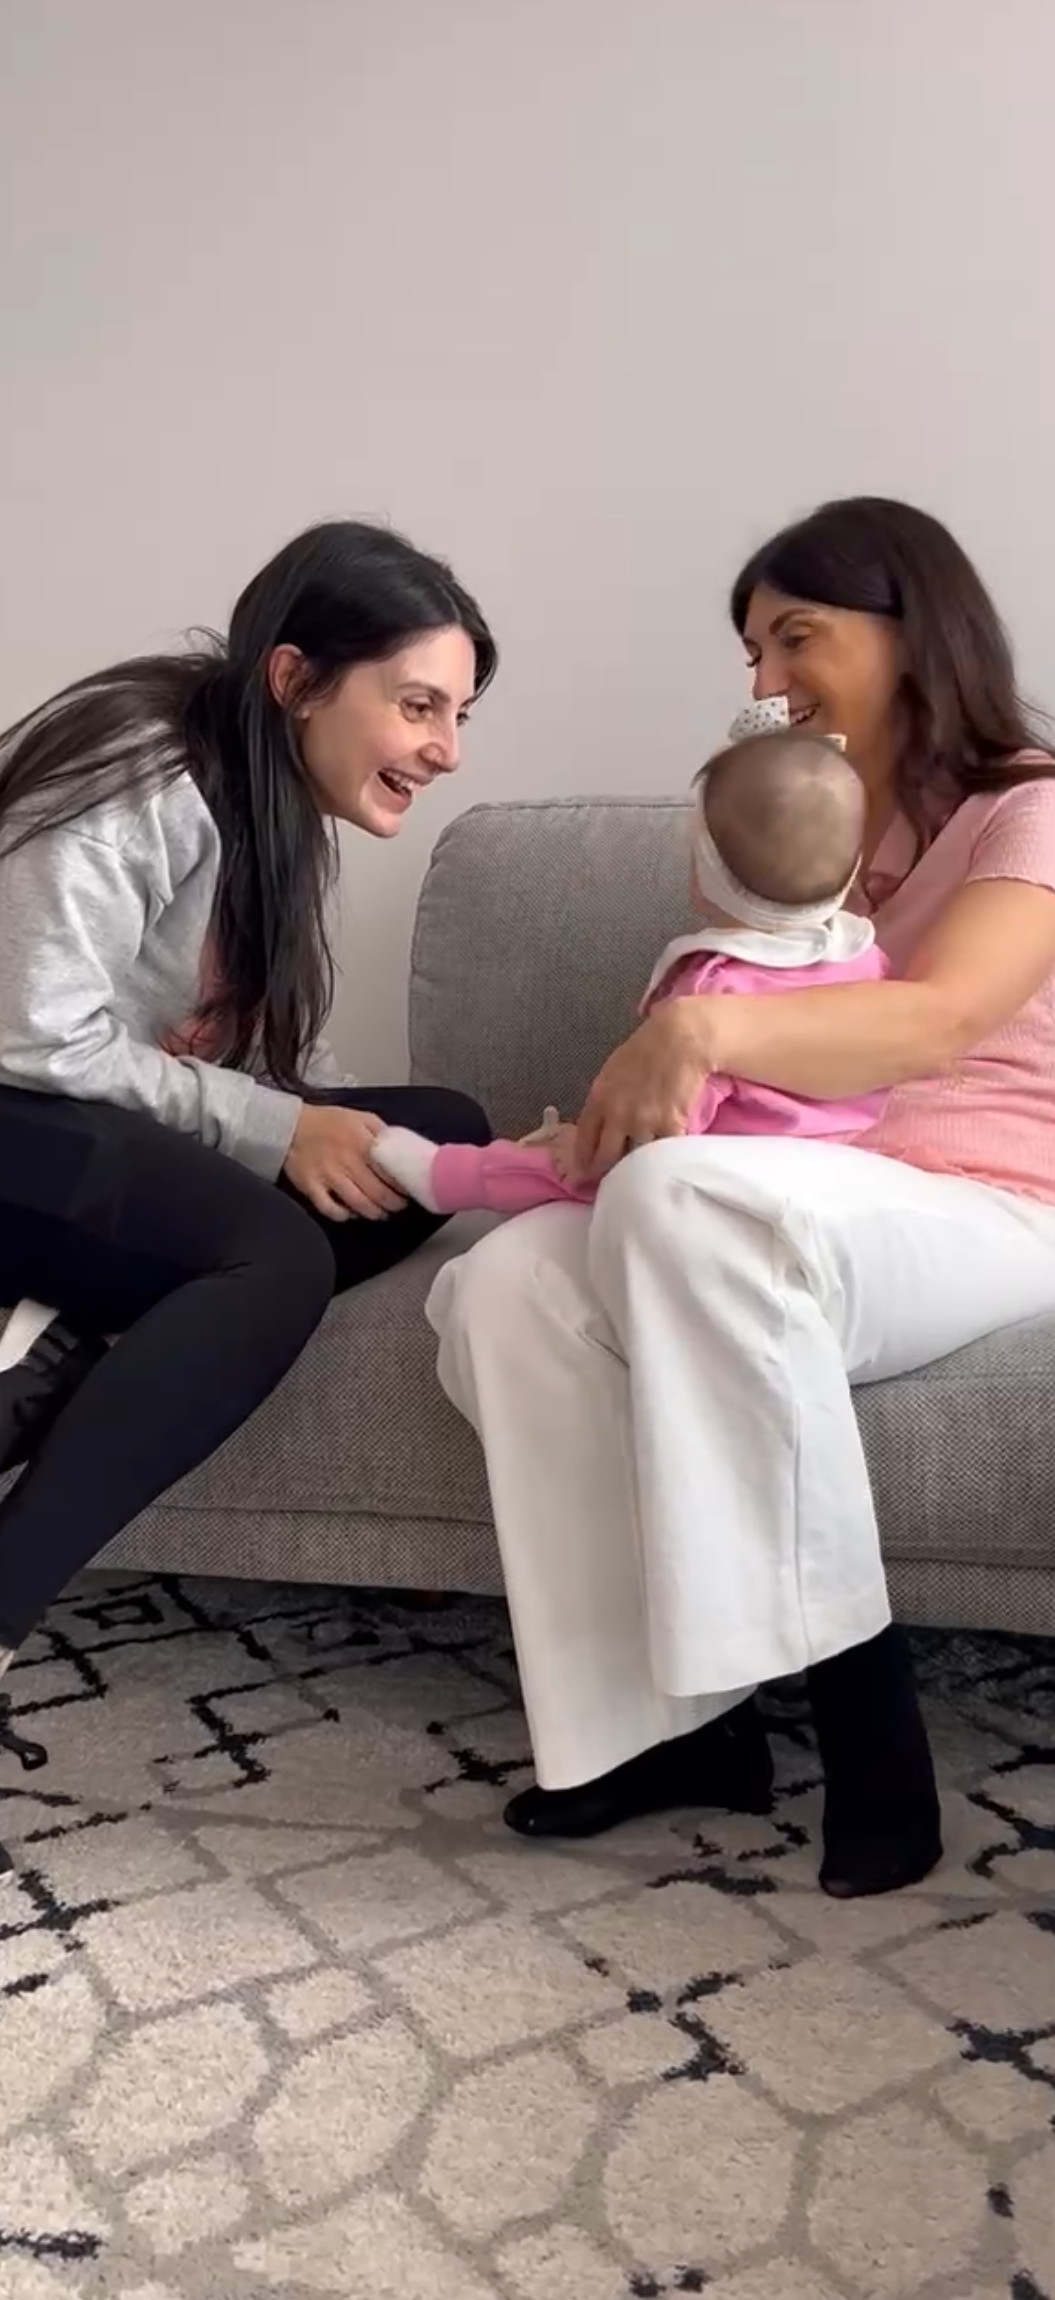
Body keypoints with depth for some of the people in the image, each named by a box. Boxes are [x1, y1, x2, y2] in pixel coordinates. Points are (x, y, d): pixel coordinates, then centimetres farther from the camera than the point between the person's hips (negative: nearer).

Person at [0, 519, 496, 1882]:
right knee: (272, 1255, -33)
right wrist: (278, 1134, -22)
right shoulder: (139, 774, -17)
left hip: (111, 1130, 9)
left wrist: (420, 1146, -8)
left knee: (441, 1134, -10)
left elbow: (265, 1061, 6)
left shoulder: (271, 802, 11)